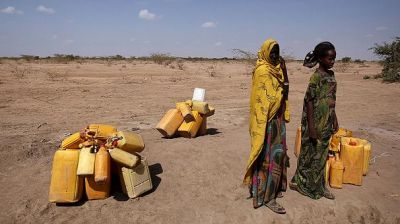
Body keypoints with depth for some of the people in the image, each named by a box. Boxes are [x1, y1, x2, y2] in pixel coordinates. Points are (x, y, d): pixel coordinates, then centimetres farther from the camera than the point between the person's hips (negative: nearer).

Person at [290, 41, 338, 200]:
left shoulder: (331, 74, 9)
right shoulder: (316, 76, -15)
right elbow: (309, 101, -18)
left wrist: (335, 119, 17)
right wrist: (311, 127, -20)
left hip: (327, 122, 8)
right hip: (316, 122, -8)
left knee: (322, 154, 15)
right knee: (311, 154, 4)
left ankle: (319, 185, 28)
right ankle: (299, 182, 21)